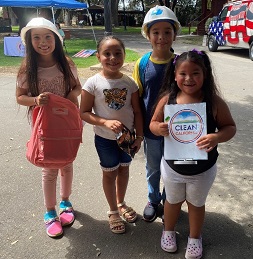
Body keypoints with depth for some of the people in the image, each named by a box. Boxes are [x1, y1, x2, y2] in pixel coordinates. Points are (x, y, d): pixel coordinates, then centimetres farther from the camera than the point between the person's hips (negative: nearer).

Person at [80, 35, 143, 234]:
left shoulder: (130, 83, -7)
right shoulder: (93, 83, -16)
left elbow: (137, 111, -1)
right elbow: (84, 113, -13)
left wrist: (139, 136, -3)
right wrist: (106, 122, -26)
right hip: (105, 138, -3)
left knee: (124, 169, 19)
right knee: (110, 173, 12)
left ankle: (121, 203, 44)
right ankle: (113, 211, 33)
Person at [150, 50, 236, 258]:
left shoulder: (214, 101, -19)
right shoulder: (168, 99, -15)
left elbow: (230, 127, -11)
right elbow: (153, 123, -4)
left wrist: (217, 137, -32)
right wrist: (159, 128, -28)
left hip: (203, 169, -1)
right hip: (172, 166, 1)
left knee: (196, 203, 24)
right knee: (173, 201, 26)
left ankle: (195, 238, 50)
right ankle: (168, 231, 54)